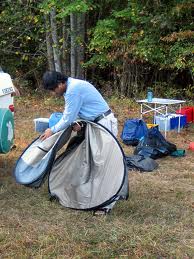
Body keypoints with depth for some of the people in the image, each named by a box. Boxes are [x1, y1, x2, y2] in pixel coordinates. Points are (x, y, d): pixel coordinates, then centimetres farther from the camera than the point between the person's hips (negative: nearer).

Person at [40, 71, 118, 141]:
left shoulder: (73, 89, -24)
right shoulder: (70, 85, 7)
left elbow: (68, 117, -21)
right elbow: (71, 113, 12)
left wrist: (52, 131, -10)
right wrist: (74, 123, -9)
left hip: (104, 122, -10)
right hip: (95, 122, 10)